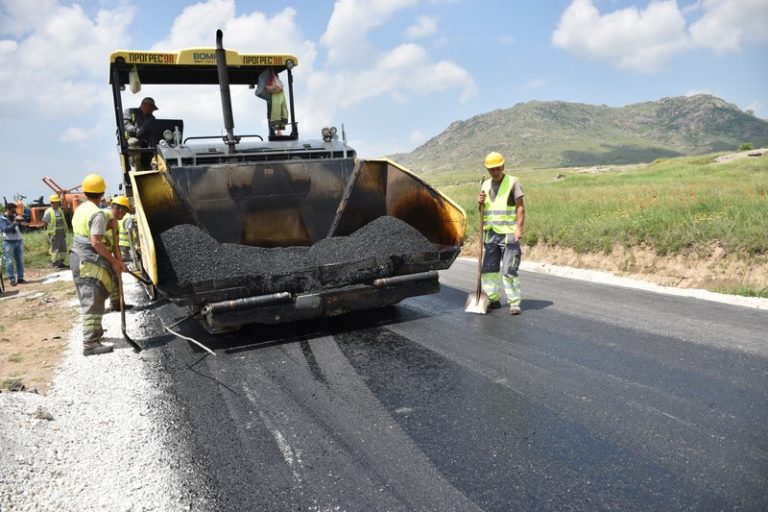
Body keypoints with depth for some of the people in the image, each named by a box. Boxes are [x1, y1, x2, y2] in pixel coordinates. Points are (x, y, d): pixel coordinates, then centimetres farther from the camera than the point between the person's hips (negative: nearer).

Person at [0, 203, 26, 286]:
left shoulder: (16, 217, 9)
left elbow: (21, 229, 8)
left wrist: (21, 223, -12)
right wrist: (15, 223, -25)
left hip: (19, 241, 4)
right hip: (8, 242, -4)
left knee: (20, 261, 6)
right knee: (9, 261, -2)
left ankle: (20, 278, 12)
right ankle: (12, 279, 1)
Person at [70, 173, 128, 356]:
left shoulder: (80, 209, 13)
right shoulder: (98, 214, -17)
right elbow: (96, 242, -23)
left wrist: (105, 227, 19)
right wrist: (114, 260, -19)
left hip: (78, 258, 10)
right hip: (90, 262, -10)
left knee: (87, 300, 20)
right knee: (92, 303, -8)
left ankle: (93, 331, 34)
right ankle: (90, 343, -8)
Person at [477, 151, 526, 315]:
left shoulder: (513, 182, -2)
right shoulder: (485, 184, 14)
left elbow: (520, 207, -7)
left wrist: (519, 228, -17)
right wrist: (480, 203, -2)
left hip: (508, 234, -6)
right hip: (490, 234, 6)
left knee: (508, 271, -8)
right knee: (488, 269, 9)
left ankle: (514, 303, 0)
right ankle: (494, 299, 21)